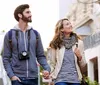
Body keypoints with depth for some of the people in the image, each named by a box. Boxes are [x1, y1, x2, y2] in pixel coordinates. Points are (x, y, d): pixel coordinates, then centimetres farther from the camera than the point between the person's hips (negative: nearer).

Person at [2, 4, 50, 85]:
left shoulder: (35, 34, 9)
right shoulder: (10, 35, 2)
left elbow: (41, 56, 10)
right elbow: (6, 58, 1)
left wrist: (47, 68, -9)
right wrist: (11, 75, -12)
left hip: (33, 78, 3)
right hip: (18, 78, -3)